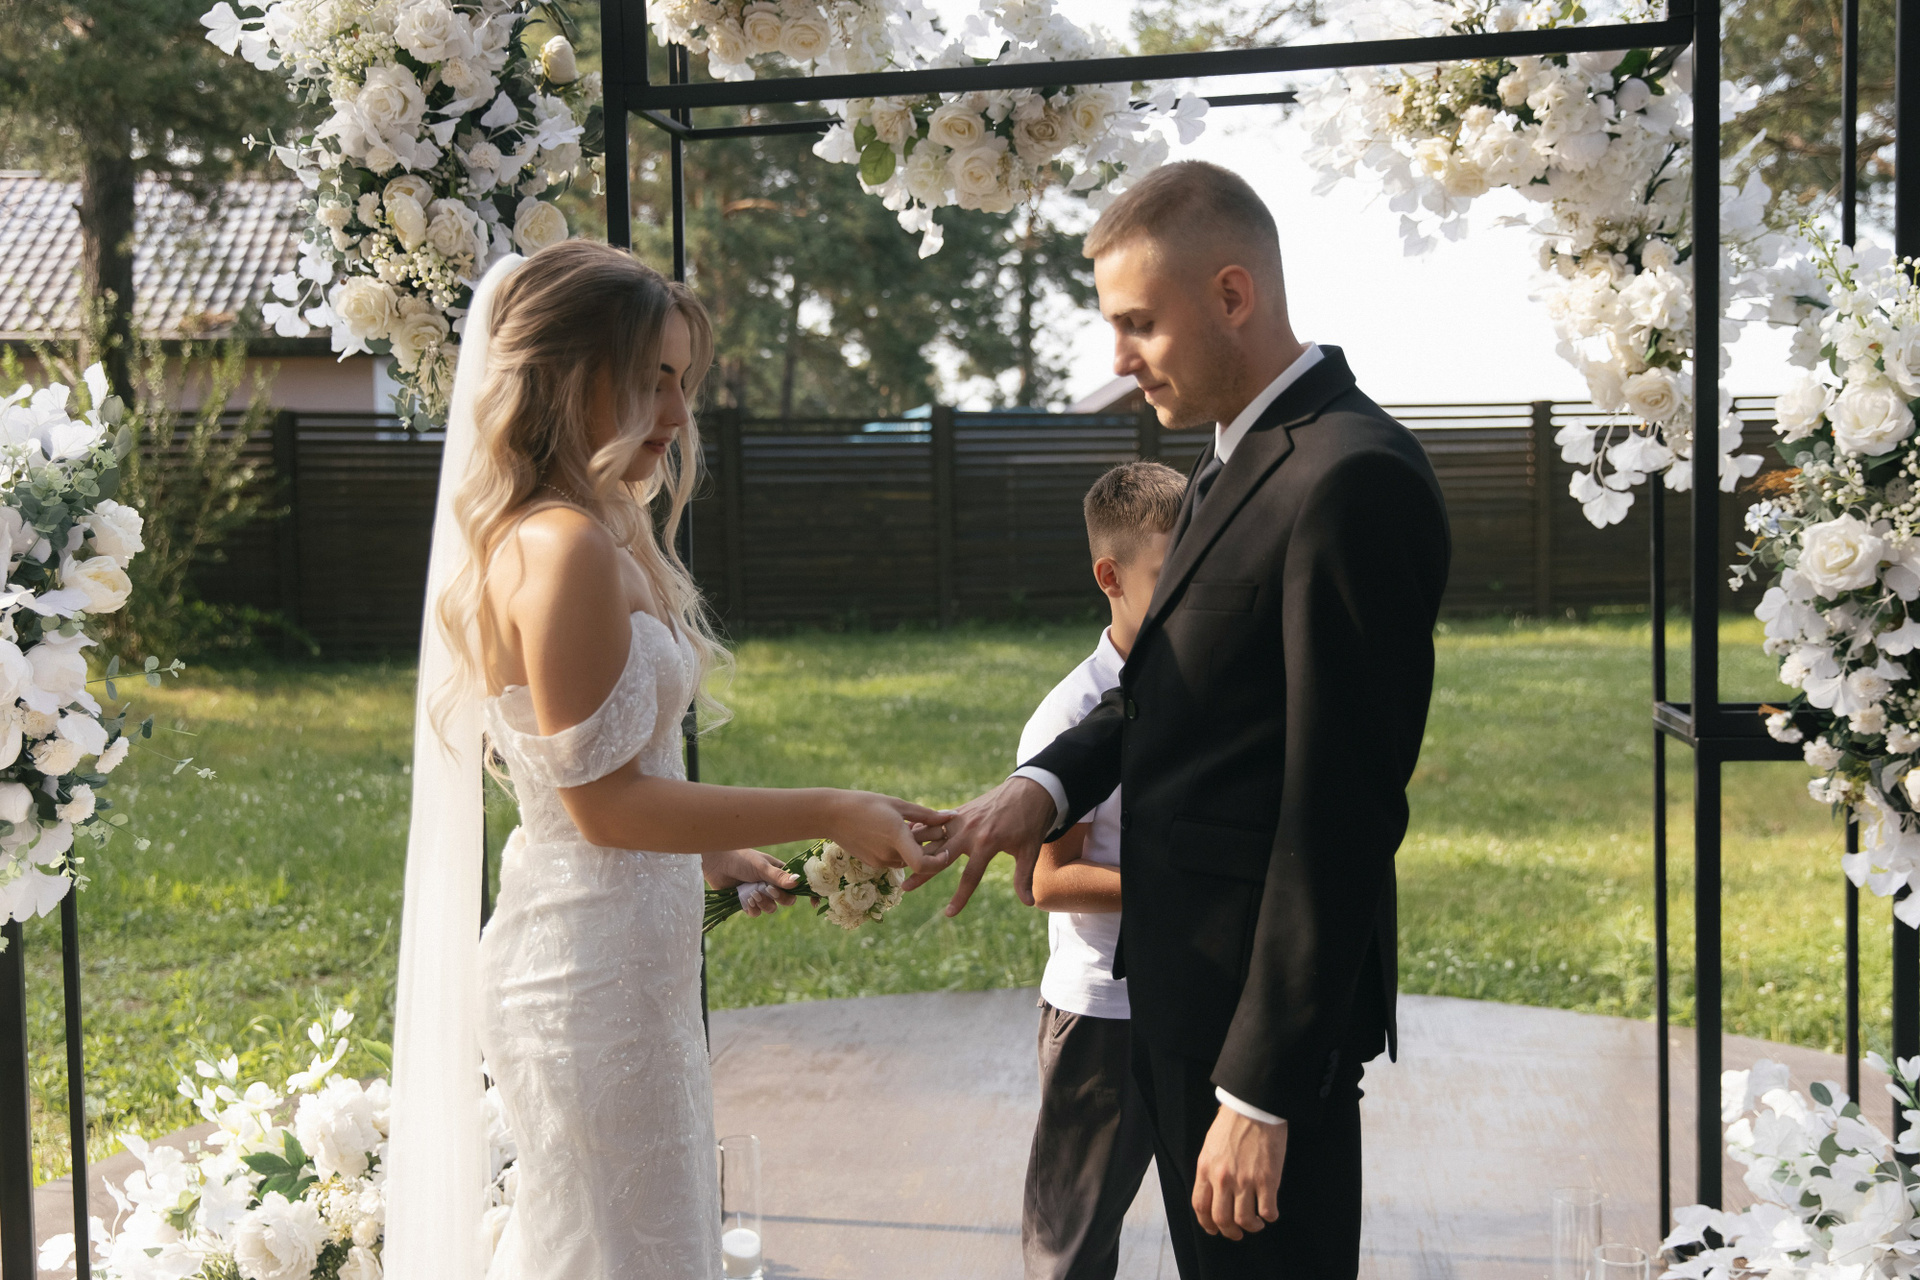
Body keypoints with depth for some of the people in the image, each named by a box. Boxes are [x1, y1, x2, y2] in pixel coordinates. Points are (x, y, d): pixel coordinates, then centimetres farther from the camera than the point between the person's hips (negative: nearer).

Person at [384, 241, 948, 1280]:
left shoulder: (600, 534, 11)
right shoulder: (564, 546, -20)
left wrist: (710, 854, 14)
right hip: (593, 970, -10)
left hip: (607, 952, 10)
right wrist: (830, 816, -17)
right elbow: (603, 802, -21)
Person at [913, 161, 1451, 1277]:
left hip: (1266, 1008, -9)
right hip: (1185, 978, 9)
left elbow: (1338, 813, -23)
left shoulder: (1352, 480, -22)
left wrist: (1261, 1088, -21)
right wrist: (1049, 785, -3)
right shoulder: (1241, 458, 10)